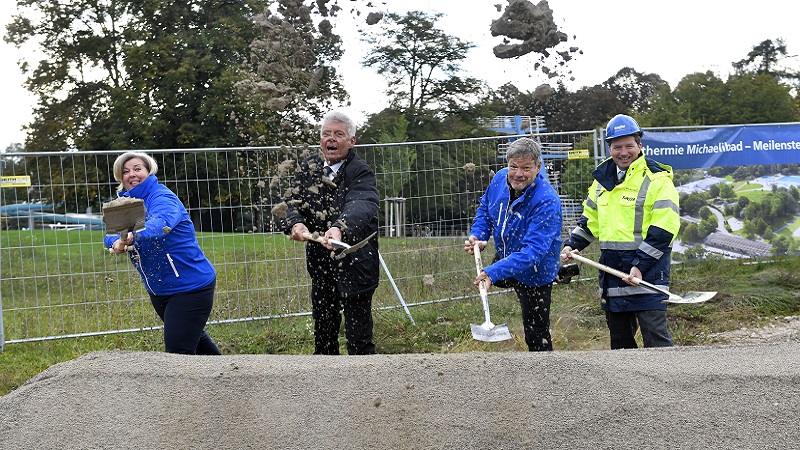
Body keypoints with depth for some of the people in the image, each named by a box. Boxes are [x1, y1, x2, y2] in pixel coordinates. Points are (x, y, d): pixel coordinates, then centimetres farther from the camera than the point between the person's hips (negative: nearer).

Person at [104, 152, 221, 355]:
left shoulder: (162, 198, -18)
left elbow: (161, 223, -41)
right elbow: (110, 233, -8)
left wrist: (132, 236, -60)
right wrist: (117, 242, -32)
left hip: (190, 286, -9)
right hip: (159, 290, 9)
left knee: (178, 351, -14)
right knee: (193, 337, 25)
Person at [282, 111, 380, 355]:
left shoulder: (361, 172, -14)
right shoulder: (309, 166, 4)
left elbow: (361, 206, -33)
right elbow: (293, 200, -3)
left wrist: (339, 229, -53)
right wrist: (295, 224, -26)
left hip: (354, 264, -6)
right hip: (320, 262, 6)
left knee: (358, 335, -1)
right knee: (323, 331, 18)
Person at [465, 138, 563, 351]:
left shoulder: (546, 202, -36)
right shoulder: (500, 179, -14)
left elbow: (532, 251, -42)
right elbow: (485, 207, 8)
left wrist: (493, 273, -52)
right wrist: (477, 235, -11)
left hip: (534, 272, -7)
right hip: (505, 258, 7)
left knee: (537, 338, -1)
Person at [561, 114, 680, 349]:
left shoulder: (657, 179, -8)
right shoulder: (603, 178, 13)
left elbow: (663, 230, -14)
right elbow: (589, 219, 24)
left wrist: (640, 266, -19)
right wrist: (571, 245, 11)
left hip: (647, 268, -7)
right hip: (611, 268, 7)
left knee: (655, 335, -9)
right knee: (619, 336, 14)